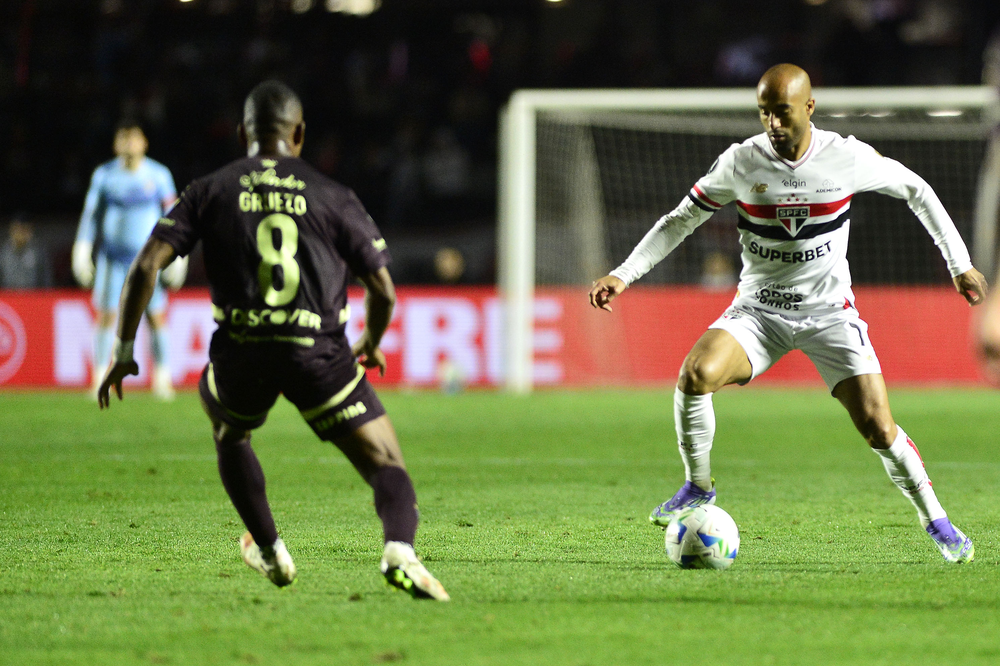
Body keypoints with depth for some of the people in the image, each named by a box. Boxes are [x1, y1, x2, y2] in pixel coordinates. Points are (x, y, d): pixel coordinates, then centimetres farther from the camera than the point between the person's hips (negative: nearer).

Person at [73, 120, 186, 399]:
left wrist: (178, 258, 2)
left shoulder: (159, 175, 2)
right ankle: (100, 381, 1)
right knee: (106, 316, -5)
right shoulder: (104, 175, 2)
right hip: (113, 258, 0)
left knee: (156, 317, -4)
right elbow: (91, 215, 7)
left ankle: (162, 380, 4)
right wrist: (82, 253, 3)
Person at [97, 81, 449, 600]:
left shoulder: (209, 192, 11)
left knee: (227, 431, 35)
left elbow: (146, 266, 1)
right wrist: (372, 344, 31)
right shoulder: (334, 197, 11)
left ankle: (270, 551, 35)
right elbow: (383, 289, 10)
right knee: (387, 466, 3)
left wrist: (123, 350, 9)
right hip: (319, 352, -1)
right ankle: (400, 551, -28)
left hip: (241, 352, 1)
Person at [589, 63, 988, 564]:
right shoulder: (740, 162, -9)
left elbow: (915, 190, 6)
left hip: (829, 311, -1)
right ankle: (698, 486, -4)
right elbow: (679, 221, 3)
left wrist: (959, 264, 7)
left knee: (877, 427, -13)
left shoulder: (848, 157, -11)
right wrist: (623, 274, -6)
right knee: (695, 374, -27)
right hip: (758, 309, 1)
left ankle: (936, 522, 10)